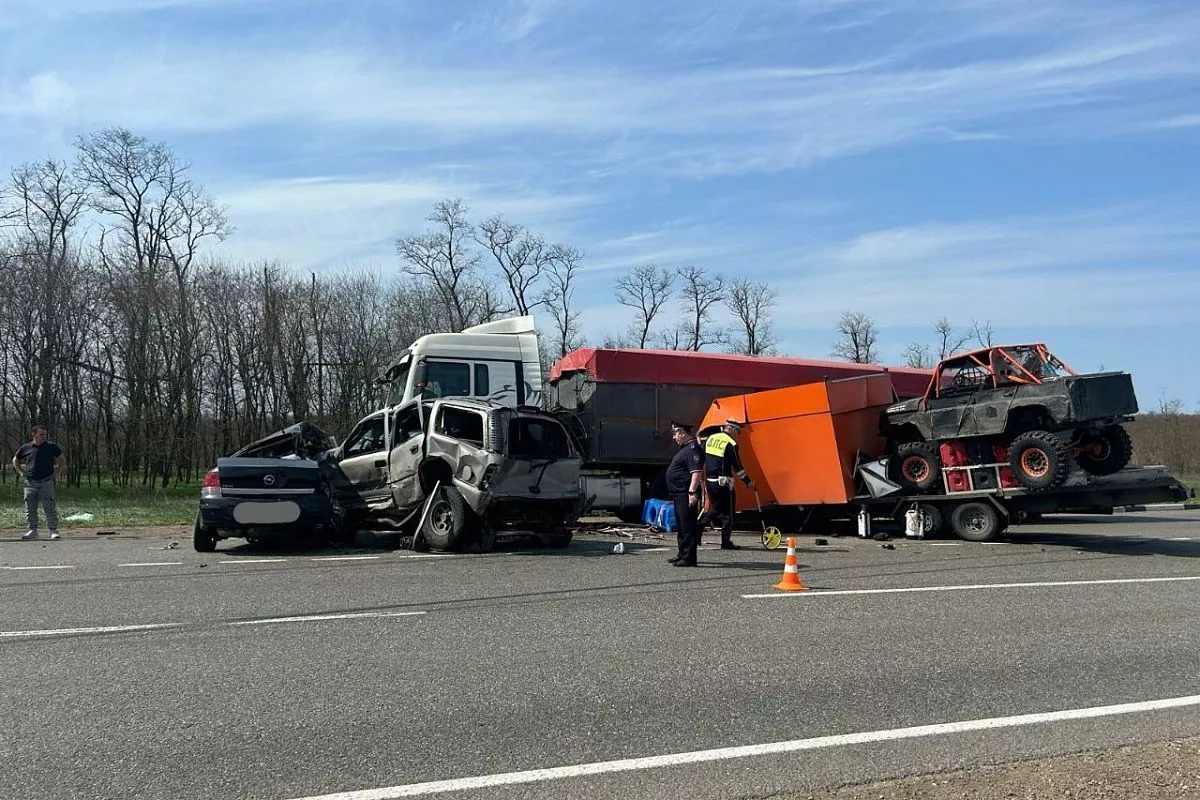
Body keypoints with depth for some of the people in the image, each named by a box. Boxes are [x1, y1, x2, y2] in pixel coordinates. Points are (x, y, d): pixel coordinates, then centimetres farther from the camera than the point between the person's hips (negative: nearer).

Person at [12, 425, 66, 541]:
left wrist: (58, 469, 5)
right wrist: (20, 472, 12)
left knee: (50, 507, -7)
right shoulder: (25, 448, 5)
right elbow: (15, 460, 23)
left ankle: (54, 531, -6)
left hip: (46, 482, -2)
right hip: (30, 483, 2)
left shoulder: (51, 446, 2)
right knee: (30, 509, 7)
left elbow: (62, 458, 16)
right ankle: (32, 530, 17)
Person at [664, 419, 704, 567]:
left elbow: (697, 472, -25)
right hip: (679, 494, 11)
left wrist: (692, 492, -29)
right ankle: (682, 553, 29)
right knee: (681, 525, 19)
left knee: (688, 526, -8)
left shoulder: (693, 448, -16)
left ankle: (689, 558, -6)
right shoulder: (684, 448, 18)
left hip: (686, 495, -11)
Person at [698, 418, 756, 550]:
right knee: (727, 513, 3)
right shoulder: (731, 444, -12)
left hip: (709, 481, 7)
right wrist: (748, 481, 0)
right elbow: (737, 466, -10)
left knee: (715, 509, 19)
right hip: (723, 483, -7)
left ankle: (697, 526, 9)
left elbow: (701, 458, 14)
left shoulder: (710, 438, 10)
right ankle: (726, 542, 5)